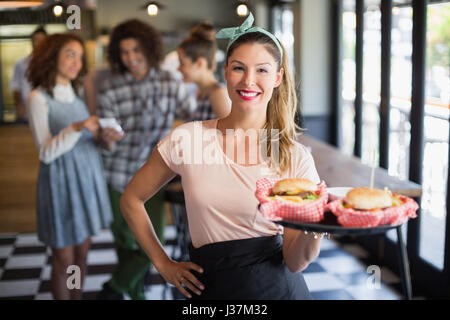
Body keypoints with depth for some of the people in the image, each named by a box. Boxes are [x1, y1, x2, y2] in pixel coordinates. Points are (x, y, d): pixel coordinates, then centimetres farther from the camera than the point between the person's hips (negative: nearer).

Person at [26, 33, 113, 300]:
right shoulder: (39, 98, -9)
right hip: (61, 180, -6)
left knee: (82, 252, 13)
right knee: (65, 259, 3)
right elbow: (46, 153, -15)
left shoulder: (76, 93, 12)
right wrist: (75, 129, -29)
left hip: (88, 177, 6)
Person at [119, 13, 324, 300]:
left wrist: (312, 231, -28)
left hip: (278, 287, 0)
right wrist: (164, 264, 3)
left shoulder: (296, 157, -8)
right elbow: (131, 200, 5)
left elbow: (294, 263, -8)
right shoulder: (186, 139, -9)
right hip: (211, 286, 0)